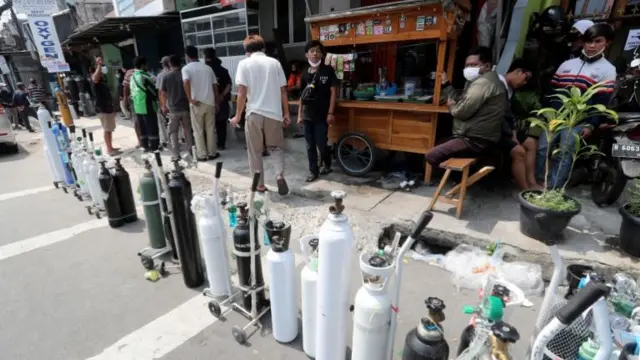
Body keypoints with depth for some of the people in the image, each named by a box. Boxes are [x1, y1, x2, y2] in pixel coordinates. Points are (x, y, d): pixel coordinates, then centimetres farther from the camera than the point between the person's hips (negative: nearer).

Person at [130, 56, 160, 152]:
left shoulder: (132, 77, 11)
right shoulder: (144, 76, -14)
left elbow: (132, 92, 15)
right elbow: (154, 90, -9)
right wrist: (158, 97, 8)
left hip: (137, 107, 8)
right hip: (148, 106, -8)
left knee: (142, 127, 13)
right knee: (152, 127, -1)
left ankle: (146, 146, 19)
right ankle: (154, 146, 2)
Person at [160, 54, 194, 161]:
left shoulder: (166, 76, -2)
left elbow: (162, 93, 2)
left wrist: (164, 106, 16)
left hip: (173, 109, -1)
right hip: (185, 108, 1)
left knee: (173, 132, 7)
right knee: (188, 131, 11)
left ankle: (176, 155, 3)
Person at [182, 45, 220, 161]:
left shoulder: (186, 68, -3)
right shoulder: (207, 68, 8)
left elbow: (186, 82, -22)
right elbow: (215, 86, 9)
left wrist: (190, 99, -15)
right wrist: (217, 101, 16)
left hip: (196, 104, -3)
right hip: (210, 103, 3)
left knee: (198, 131, 6)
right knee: (210, 129, 10)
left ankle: (202, 155, 9)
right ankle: (212, 153, 16)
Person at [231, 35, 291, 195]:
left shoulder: (244, 63, 1)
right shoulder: (275, 63, 8)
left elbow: (242, 93, -6)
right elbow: (283, 91, 6)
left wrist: (238, 115, 2)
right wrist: (286, 113, 13)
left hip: (254, 113, -2)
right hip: (274, 112, 2)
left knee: (255, 151, 11)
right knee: (277, 147, 17)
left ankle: (260, 185, 15)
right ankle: (280, 175, -6)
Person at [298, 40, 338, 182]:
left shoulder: (328, 70, -3)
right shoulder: (305, 73, 9)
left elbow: (333, 92, -6)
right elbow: (302, 95, 13)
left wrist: (330, 113, -12)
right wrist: (299, 114, 9)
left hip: (322, 115, -4)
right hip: (308, 115, 4)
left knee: (321, 144, -2)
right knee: (310, 145, 7)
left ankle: (327, 165, 26)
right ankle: (313, 171, 19)